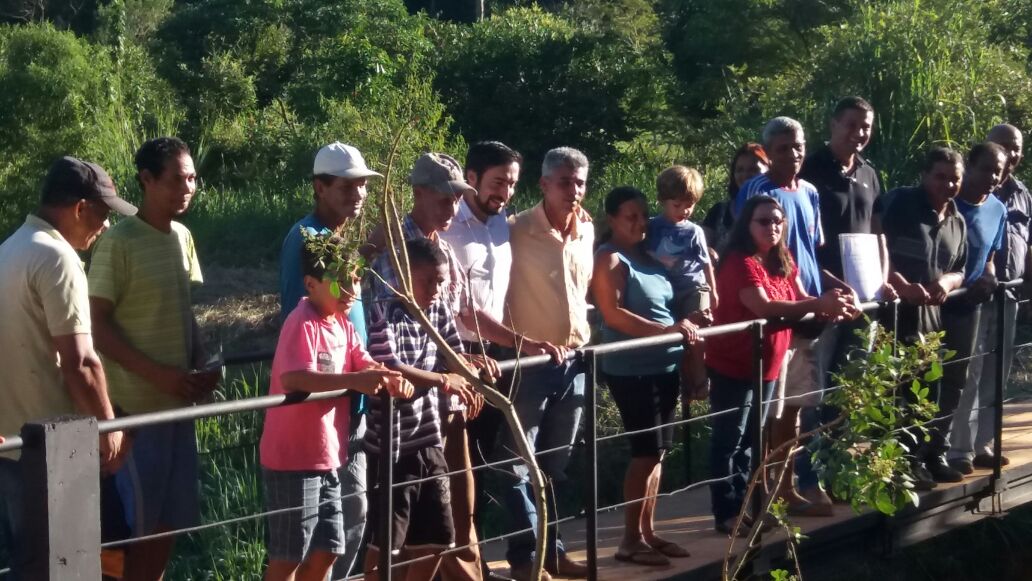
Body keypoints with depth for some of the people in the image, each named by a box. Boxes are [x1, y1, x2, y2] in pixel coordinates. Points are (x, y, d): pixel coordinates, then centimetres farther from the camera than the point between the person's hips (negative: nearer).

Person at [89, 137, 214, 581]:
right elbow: (97, 325, -13)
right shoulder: (118, 243, -12)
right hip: (136, 405, -7)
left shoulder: (182, 238, 9)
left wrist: (202, 366, 1)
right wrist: (156, 373, -19)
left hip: (179, 400, 7)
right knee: (140, 521, -2)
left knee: (171, 518, 11)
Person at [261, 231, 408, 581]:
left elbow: (366, 365, 3)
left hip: (327, 457, 9)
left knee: (325, 551, 15)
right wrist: (354, 381, -46)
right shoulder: (302, 324, -20)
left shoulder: (343, 326, 8)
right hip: (292, 459, -9)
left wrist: (392, 377, -19)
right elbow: (293, 379, -36)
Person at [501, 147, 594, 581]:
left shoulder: (586, 231, 8)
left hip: (574, 360, 6)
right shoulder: (517, 231, -11)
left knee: (557, 465, 13)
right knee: (519, 465, -2)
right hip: (529, 362, -6)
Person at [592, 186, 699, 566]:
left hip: (663, 366, 8)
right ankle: (631, 539, 0)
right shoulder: (610, 259, -8)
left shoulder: (648, 257, 15)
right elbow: (612, 314, -19)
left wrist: (685, 324, 6)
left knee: (656, 452, 10)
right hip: (631, 370, -8)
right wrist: (666, 329, -24)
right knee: (646, 452, -7)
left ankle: (647, 532, 18)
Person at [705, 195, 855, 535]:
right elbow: (763, 307, -31)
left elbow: (801, 300, 2)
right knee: (728, 439, -2)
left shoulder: (783, 261, 8)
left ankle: (742, 505, 25)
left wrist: (829, 305, -20)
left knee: (750, 438, 15)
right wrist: (819, 304, -35)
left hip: (766, 364, 8)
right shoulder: (740, 263, -20)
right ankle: (726, 514, 4)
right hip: (732, 366, -8)